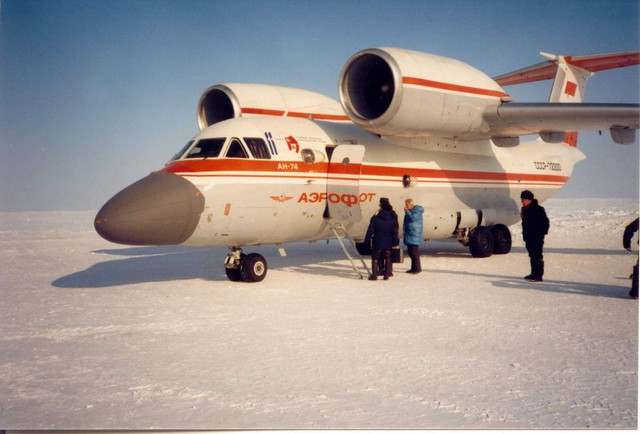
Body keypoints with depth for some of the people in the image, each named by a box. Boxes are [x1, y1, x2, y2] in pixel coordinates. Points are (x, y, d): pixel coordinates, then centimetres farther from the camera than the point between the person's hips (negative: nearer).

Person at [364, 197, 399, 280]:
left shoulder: (375, 218, -8)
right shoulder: (393, 219, 0)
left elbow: (370, 231, -7)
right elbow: (395, 232, 2)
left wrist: (367, 241, 1)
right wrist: (395, 242, 9)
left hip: (377, 243, -2)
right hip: (388, 243, 2)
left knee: (375, 259, 7)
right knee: (387, 259, 13)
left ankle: (374, 275, 3)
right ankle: (387, 274, 11)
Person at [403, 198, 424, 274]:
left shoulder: (417, 210, -9)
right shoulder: (409, 211, 16)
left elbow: (413, 218, -23)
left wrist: (406, 211, -15)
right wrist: (404, 231, 18)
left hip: (415, 235, -9)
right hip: (409, 234, 9)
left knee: (414, 252, -10)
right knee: (410, 252, 9)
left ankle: (418, 268, -6)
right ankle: (413, 268, 16)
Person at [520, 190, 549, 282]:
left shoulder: (538, 209, -13)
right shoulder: (524, 209, 13)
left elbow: (545, 222, -11)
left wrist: (542, 233, -14)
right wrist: (525, 234, 18)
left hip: (537, 237, -9)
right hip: (528, 237, 9)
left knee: (537, 256, -9)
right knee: (532, 255, 13)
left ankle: (539, 275, -8)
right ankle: (534, 273, 21)